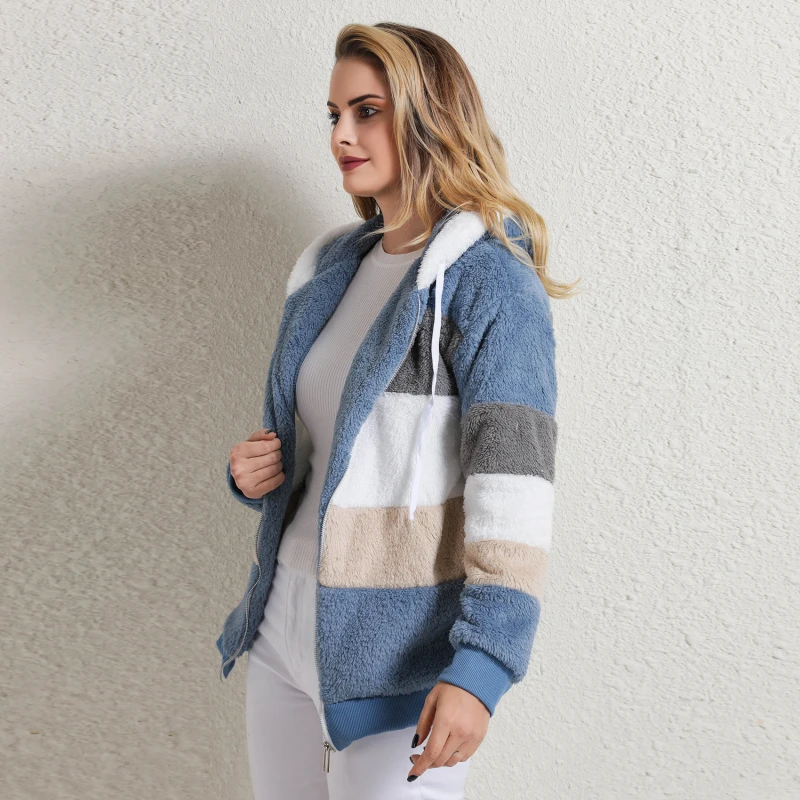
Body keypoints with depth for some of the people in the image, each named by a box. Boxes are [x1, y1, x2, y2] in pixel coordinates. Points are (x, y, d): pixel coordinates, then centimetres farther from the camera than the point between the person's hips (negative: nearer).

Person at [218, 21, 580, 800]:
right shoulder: (331, 266, 8)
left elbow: (513, 481, -20)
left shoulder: (489, 281, -14)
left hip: (397, 645, -7)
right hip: (286, 621, 7)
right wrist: (254, 471, 0)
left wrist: (481, 665, -25)